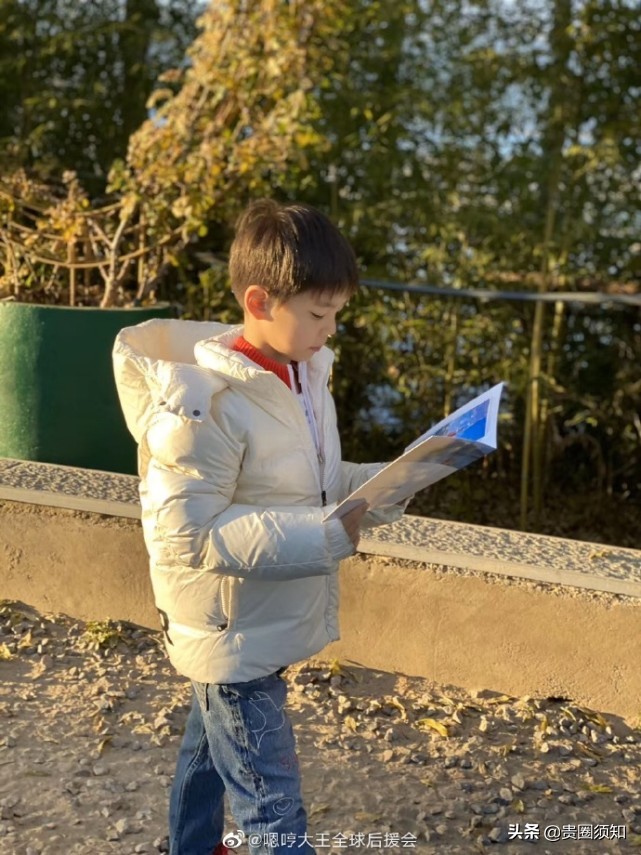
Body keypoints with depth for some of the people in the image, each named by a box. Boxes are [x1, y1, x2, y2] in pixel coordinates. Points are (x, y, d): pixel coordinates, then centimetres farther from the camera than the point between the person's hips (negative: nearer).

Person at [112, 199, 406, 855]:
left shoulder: (304, 372, 2)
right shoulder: (202, 402, -26)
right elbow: (184, 535, -28)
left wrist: (379, 482, -8)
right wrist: (325, 533, -32)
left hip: (272, 620, 9)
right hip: (235, 633, -9)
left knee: (210, 747, 29)